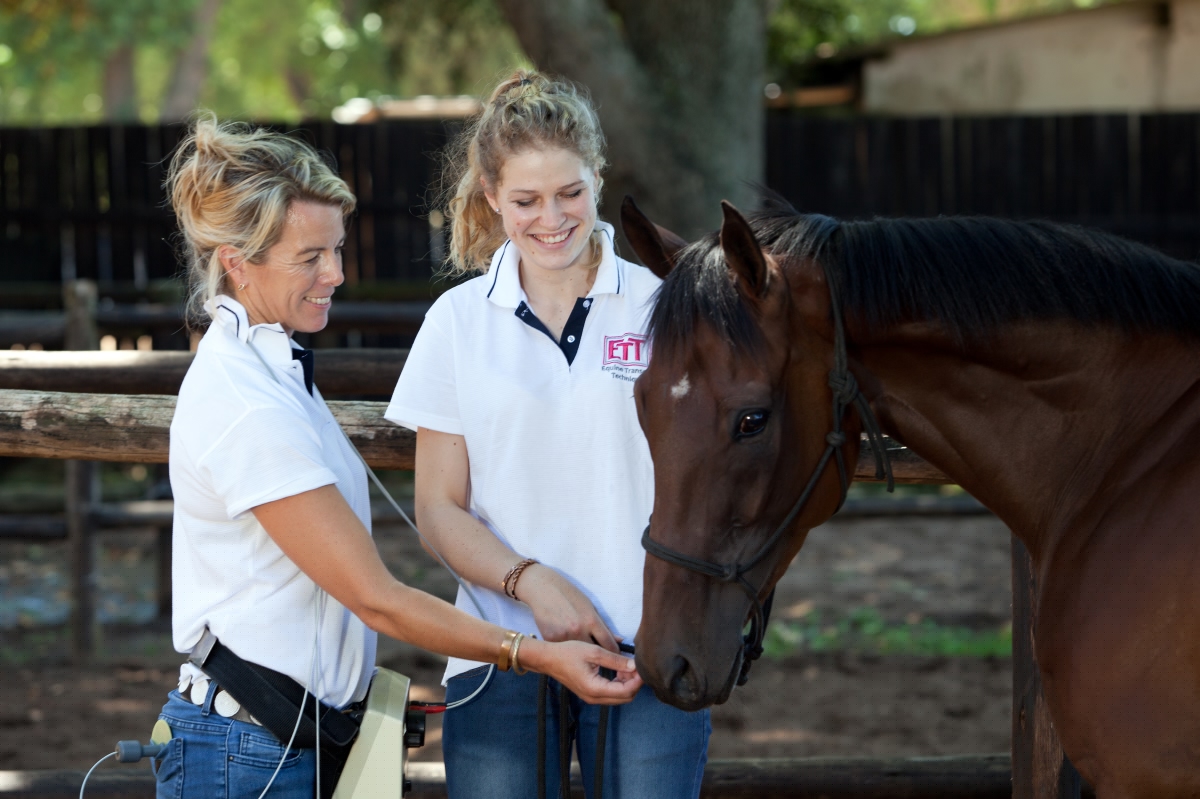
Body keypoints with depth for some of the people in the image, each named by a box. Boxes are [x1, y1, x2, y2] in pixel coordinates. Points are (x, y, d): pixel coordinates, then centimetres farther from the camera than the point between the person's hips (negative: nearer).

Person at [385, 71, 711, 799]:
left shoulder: (662, 308, 3)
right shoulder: (459, 322, 7)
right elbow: (439, 507, 5)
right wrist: (530, 580, -13)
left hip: (648, 652, -1)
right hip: (499, 655, 1)